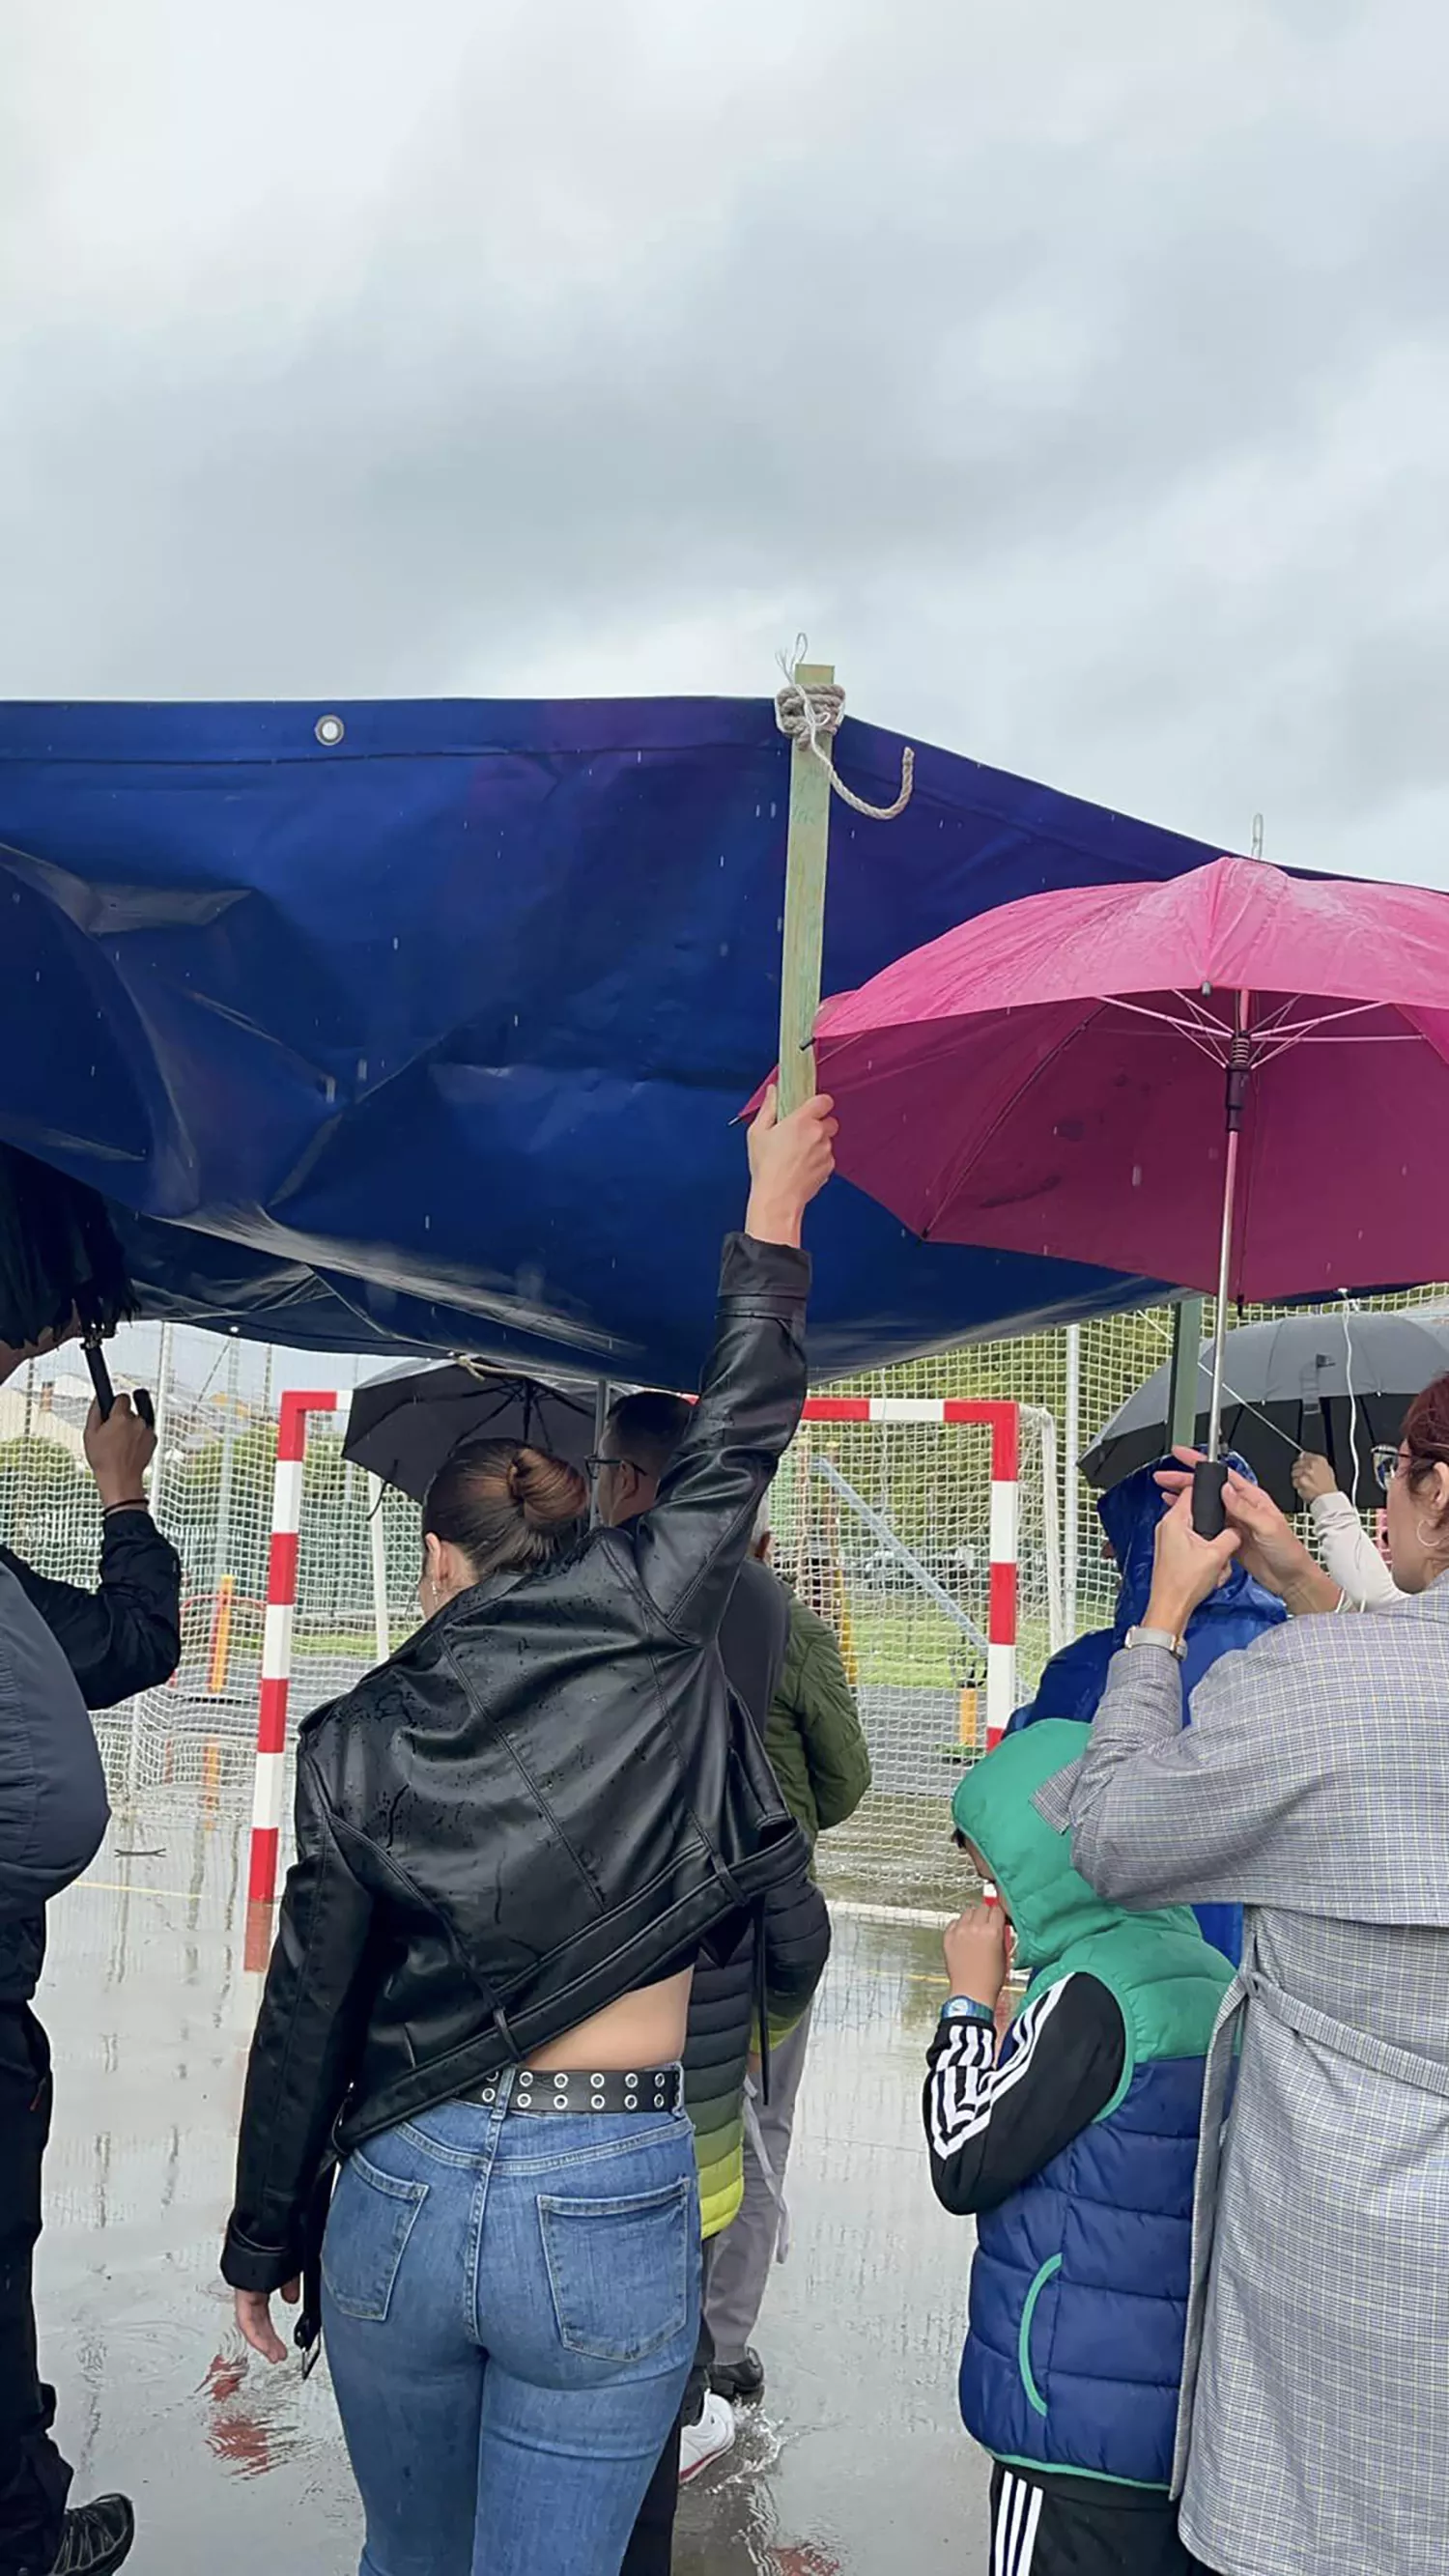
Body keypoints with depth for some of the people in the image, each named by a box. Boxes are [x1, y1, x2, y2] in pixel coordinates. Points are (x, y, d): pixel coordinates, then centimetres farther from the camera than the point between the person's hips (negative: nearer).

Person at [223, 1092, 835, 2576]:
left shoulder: (359, 1738, -1)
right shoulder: (649, 1634, -7)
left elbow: (306, 2016, 3)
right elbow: (733, 1447, 5)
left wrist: (262, 2242, 15)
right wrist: (772, 1222, 16)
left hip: (399, 2196, 3)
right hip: (612, 2205, -2)